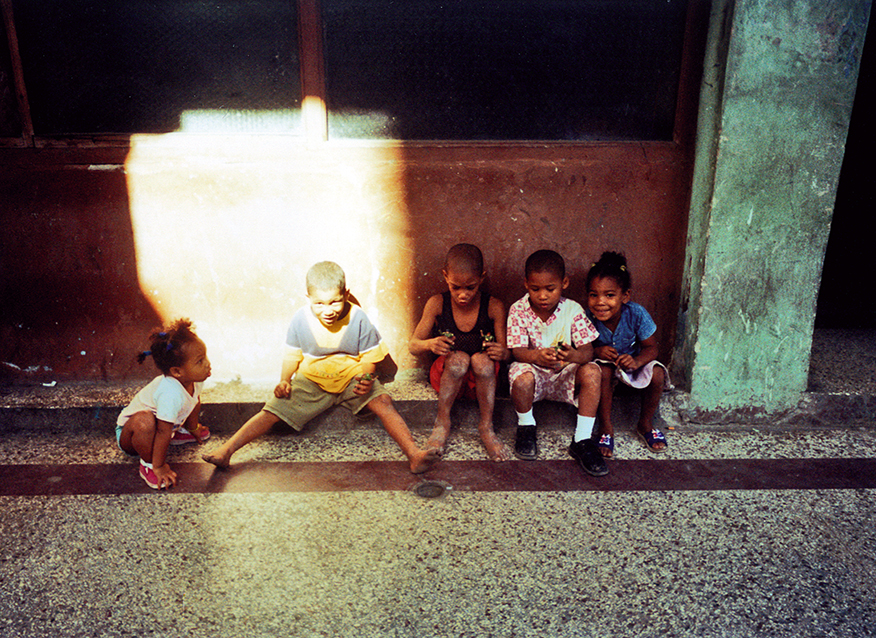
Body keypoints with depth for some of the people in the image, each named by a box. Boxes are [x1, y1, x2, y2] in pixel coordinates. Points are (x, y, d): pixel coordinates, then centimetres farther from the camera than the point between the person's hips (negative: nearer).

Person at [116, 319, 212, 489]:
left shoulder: (194, 381, -16)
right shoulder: (171, 394, -42)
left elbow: (194, 403, 7)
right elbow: (162, 433, -36)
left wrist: (193, 429, 23)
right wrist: (158, 467, -28)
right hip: (128, 433, -8)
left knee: (196, 402, 6)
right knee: (145, 421, -41)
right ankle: (148, 465, -15)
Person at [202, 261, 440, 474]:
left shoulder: (358, 319, -13)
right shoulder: (301, 319, -8)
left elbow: (369, 356, -5)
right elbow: (292, 355, 6)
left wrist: (366, 378, -25)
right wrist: (285, 380, -11)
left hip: (352, 377, -2)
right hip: (311, 380, 2)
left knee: (382, 401, -28)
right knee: (273, 410, -13)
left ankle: (414, 454, -36)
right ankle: (226, 451, -13)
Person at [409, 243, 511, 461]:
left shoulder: (494, 307, -8)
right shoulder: (437, 304, -7)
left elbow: (506, 352, -3)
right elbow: (413, 346, -2)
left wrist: (502, 353, -29)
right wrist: (430, 344, -26)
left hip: (481, 377, 0)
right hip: (446, 375, 0)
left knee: (482, 360, -34)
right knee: (459, 358, -33)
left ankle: (486, 427, -18)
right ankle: (442, 422, -17)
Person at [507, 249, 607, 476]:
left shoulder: (573, 310, -10)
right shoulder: (518, 310, -12)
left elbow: (588, 351, -15)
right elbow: (517, 351, -18)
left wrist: (573, 356, -41)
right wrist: (537, 356, -42)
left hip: (565, 374, 2)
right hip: (534, 371, -1)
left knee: (592, 371, -27)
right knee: (521, 376, -35)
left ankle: (582, 440, -15)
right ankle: (526, 428, -2)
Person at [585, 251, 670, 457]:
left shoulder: (636, 315, -26)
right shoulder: (588, 318, -26)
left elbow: (651, 348, -17)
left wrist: (636, 361, -38)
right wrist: (597, 351, -34)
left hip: (633, 362, 1)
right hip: (606, 362, -1)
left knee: (657, 374, -27)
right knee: (603, 370, -35)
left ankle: (645, 425, 1)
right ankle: (606, 428, -15)